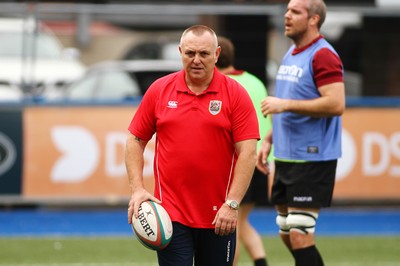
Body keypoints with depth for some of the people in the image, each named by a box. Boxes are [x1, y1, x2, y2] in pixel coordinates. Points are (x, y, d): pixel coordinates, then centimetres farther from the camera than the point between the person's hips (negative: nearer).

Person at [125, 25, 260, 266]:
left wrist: (232, 204, -15)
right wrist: (137, 189, -4)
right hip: (171, 215, 0)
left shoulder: (236, 94, -2)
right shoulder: (159, 90, 4)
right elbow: (135, 140, 10)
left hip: (219, 218, 0)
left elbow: (248, 152, -7)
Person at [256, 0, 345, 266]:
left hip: (312, 160, -10)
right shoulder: (291, 54, 15)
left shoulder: (323, 55, -14)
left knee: (300, 237, -12)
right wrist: (269, 139, 17)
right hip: (285, 158, 10)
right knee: (287, 234, 12)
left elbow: (336, 104, -24)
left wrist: (284, 104, -22)